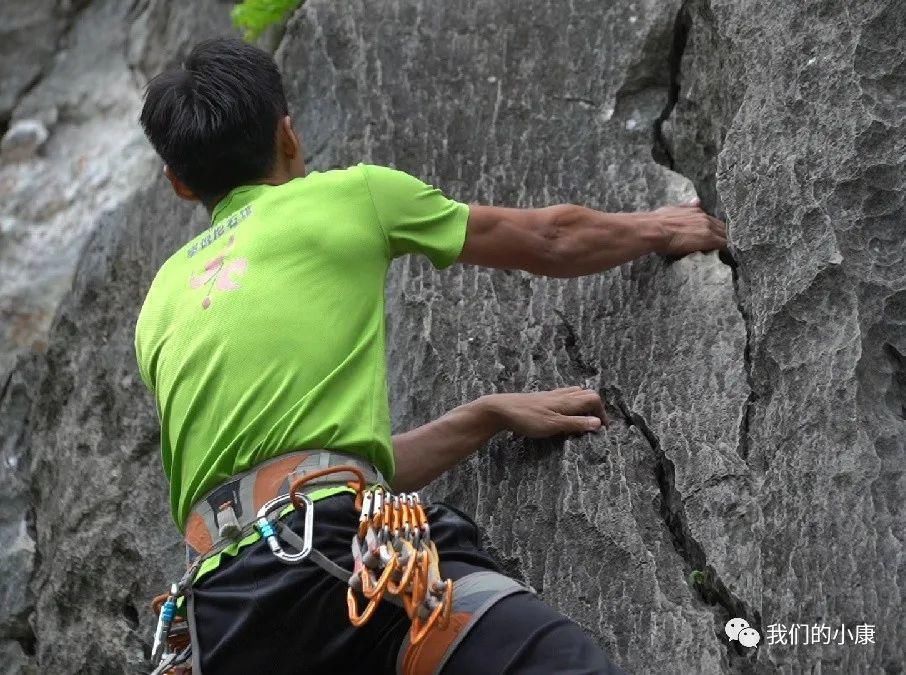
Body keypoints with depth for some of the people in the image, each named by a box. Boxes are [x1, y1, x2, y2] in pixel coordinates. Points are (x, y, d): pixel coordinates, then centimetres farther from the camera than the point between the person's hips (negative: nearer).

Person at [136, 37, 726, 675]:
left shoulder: (162, 308, 28)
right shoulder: (345, 194, 14)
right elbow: (550, 239, 26)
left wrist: (488, 416, 33)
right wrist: (659, 228, 44)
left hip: (216, 606, 7)